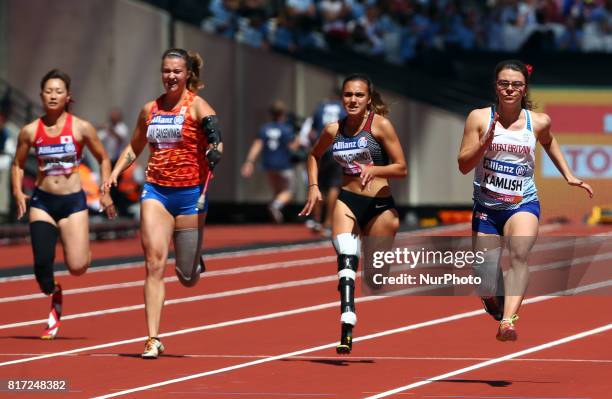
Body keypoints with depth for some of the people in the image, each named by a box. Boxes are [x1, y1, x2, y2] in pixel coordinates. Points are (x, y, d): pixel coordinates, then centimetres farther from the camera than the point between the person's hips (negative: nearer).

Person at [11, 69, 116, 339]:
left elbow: (103, 159, 7)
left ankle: (85, 252, 29)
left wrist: (106, 192, -2)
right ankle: (54, 302, 21)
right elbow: (18, 164, 14)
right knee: (42, 262, -11)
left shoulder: (81, 128, -5)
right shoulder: (30, 131, 0)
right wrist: (18, 192, -2)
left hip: (73, 201, -1)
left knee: (77, 267, -11)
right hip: (42, 201, 1)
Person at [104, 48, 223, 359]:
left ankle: (194, 262, 44)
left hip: (190, 193, -3)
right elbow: (134, 148, 24)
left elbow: (216, 140, -21)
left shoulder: (197, 106, -4)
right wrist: (115, 172, 8)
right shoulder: (150, 109, 10)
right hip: (155, 192, 3)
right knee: (154, 264, -13)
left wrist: (214, 152, -42)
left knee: (187, 278, 5)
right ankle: (153, 339, -13)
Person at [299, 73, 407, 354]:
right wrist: (313, 187, 13)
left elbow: (401, 168, -6)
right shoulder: (334, 130, 5)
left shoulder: (380, 125, -6)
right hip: (347, 201, 2)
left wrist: (374, 169, -23)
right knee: (346, 259, -21)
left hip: (380, 205, -2)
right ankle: (347, 328, -32)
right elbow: (314, 155, 27)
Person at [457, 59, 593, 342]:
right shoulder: (479, 118, -3)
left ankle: (508, 321, -47)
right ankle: (499, 310, 39)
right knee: (487, 288, 2)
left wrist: (568, 175, 21)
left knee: (518, 254, -32)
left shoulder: (538, 122, 1)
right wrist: (487, 141, -21)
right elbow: (463, 165, -6)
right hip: (486, 207, 1)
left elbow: (549, 142, 26)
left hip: (523, 204, -1)